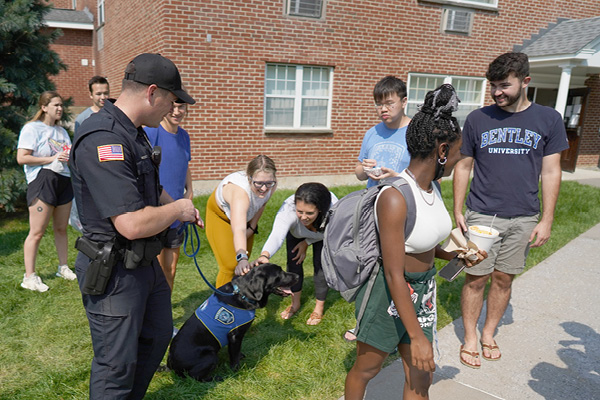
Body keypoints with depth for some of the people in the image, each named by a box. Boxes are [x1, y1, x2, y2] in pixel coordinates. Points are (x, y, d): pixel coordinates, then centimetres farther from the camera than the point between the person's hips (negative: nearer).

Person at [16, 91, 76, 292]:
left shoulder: (61, 131, 21)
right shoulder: (32, 128, -2)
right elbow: (21, 158, -11)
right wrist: (52, 158, -15)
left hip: (64, 181, 7)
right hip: (43, 180, -7)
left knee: (61, 228, 13)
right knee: (37, 232, -6)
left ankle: (63, 267, 24)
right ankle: (29, 277, 0)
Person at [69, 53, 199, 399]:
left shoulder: (134, 133, 7)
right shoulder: (102, 139, -26)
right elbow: (133, 224, -32)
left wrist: (182, 208, 11)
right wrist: (177, 210, -14)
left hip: (145, 263, 10)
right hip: (113, 272, -10)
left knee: (158, 335, 25)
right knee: (117, 365, 6)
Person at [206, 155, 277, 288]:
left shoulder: (271, 185, -26)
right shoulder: (240, 192, -46)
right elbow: (239, 230, -58)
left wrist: (253, 227, -5)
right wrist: (242, 258, -70)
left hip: (247, 216, 6)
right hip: (220, 216, -6)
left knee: (244, 267, 9)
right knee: (230, 266, -15)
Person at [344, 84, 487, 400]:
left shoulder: (432, 188, -2)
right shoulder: (395, 197, -28)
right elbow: (394, 275, -25)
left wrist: (456, 256, 2)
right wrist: (416, 337, -20)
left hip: (423, 291, 8)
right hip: (390, 294, -8)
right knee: (366, 369, 17)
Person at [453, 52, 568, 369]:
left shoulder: (548, 120, 1)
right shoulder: (478, 119, 0)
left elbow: (551, 172, 2)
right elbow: (463, 166, 5)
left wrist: (546, 220, -2)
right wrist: (457, 210, 0)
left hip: (523, 218, 1)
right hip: (482, 215, -1)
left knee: (504, 279, 11)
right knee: (476, 279, 4)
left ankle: (488, 334, 30)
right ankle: (469, 338, 21)